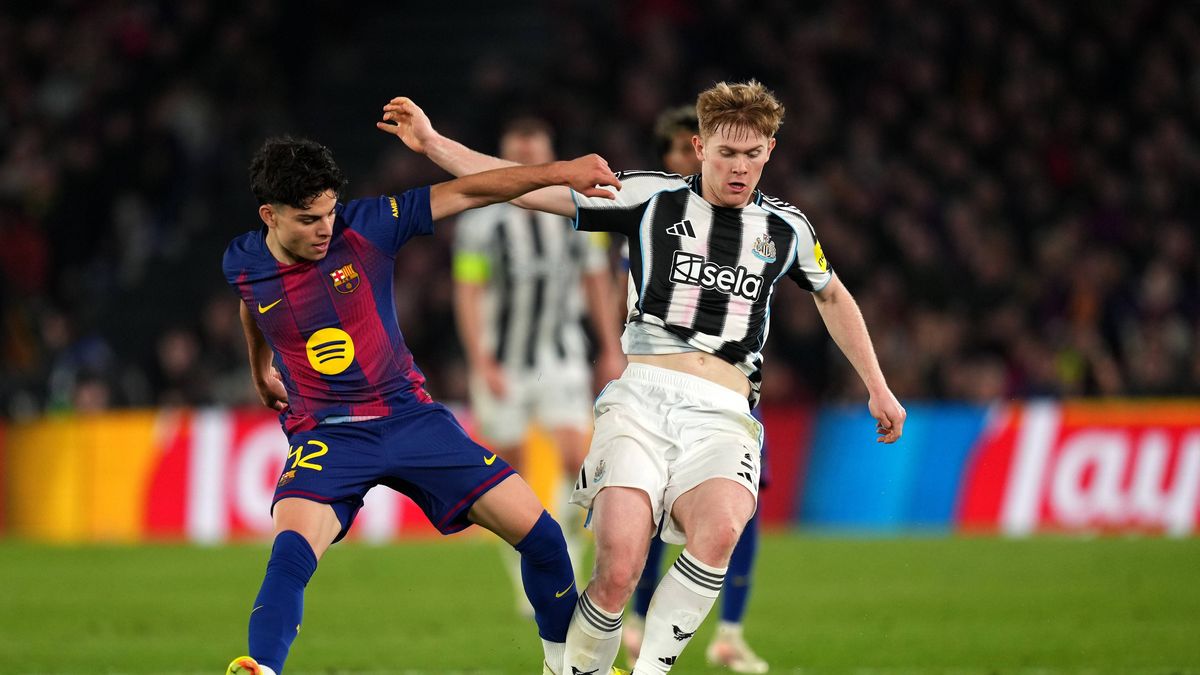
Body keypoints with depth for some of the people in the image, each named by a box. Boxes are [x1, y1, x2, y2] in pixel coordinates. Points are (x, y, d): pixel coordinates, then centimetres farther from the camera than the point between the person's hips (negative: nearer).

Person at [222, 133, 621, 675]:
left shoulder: (365, 226, -10)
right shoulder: (242, 265, -4)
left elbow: (466, 193, -7)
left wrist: (559, 173, -14)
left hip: (410, 417, 1)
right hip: (325, 436, -1)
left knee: (539, 534, -4)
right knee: (291, 549, -32)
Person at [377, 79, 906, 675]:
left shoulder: (785, 228, 16)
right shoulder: (651, 197, 8)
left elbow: (833, 296, 35)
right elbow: (531, 189, 8)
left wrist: (877, 388, 34)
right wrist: (431, 144, 1)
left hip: (722, 413, 1)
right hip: (642, 397, -1)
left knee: (719, 531, -33)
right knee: (617, 571, -23)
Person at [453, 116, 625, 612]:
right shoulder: (482, 220, -8)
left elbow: (597, 282, 11)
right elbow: (467, 293, -10)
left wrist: (611, 351, 10)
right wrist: (481, 363, -18)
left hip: (561, 356, 2)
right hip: (503, 362, -2)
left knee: (576, 458, -15)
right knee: (510, 473, 2)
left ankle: (568, 552, 7)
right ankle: (525, 574, 19)